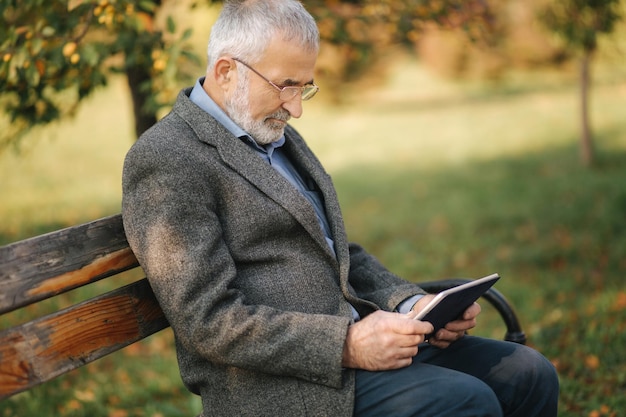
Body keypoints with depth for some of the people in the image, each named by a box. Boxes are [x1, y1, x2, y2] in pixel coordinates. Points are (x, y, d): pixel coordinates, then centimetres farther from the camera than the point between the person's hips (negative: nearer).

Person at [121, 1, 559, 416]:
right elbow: (210, 323, -18)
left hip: (354, 337, 9)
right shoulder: (165, 160, -12)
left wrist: (411, 304, 3)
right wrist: (346, 346, -23)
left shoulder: (279, 136, 17)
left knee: (527, 373, 0)